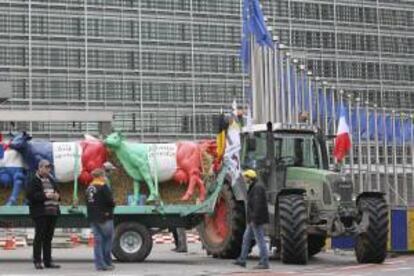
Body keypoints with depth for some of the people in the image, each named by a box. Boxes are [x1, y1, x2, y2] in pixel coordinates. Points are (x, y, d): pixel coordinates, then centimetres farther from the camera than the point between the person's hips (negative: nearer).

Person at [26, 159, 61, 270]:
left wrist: (57, 196, 2)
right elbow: (30, 196, -13)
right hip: (40, 212, -7)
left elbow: (57, 191, 26)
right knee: (39, 236, -4)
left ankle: (48, 261, 14)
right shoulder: (34, 181, -4)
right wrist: (45, 196, -20)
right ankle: (37, 261, 1)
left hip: (52, 211, 7)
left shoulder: (51, 180, 17)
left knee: (49, 237, 9)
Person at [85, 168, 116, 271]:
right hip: (104, 217, -7)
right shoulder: (103, 187, -12)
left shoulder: (89, 188, 14)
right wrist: (111, 206, 4)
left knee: (98, 240, 7)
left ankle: (99, 264, 4)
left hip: (93, 218, 7)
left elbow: (88, 203, 15)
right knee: (108, 239, 2)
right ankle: (107, 262, 0)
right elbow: (111, 201, -16)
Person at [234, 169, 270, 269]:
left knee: (260, 241, -6)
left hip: (257, 220, -11)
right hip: (252, 220, 11)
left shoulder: (257, 188, -17)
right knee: (246, 238, 16)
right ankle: (242, 260, 23)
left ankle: (264, 263, -3)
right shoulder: (253, 188, 16)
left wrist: (254, 219, -25)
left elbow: (258, 205, -25)